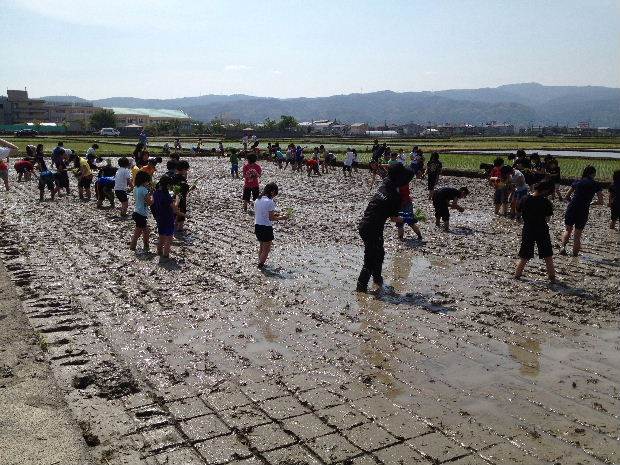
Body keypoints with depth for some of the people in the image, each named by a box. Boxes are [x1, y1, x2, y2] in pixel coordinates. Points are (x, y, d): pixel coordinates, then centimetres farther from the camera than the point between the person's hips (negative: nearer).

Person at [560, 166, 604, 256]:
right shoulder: (596, 185, 2)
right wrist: (590, 203, 16)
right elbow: (600, 202, 2)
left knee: (568, 230, 19)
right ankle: (575, 253, 15)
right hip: (583, 211, -2)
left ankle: (563, 246, -3)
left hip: (571, 209, 2)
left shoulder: (577, 182, 8)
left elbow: (567, 197, 13)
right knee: (577, 235, 11)